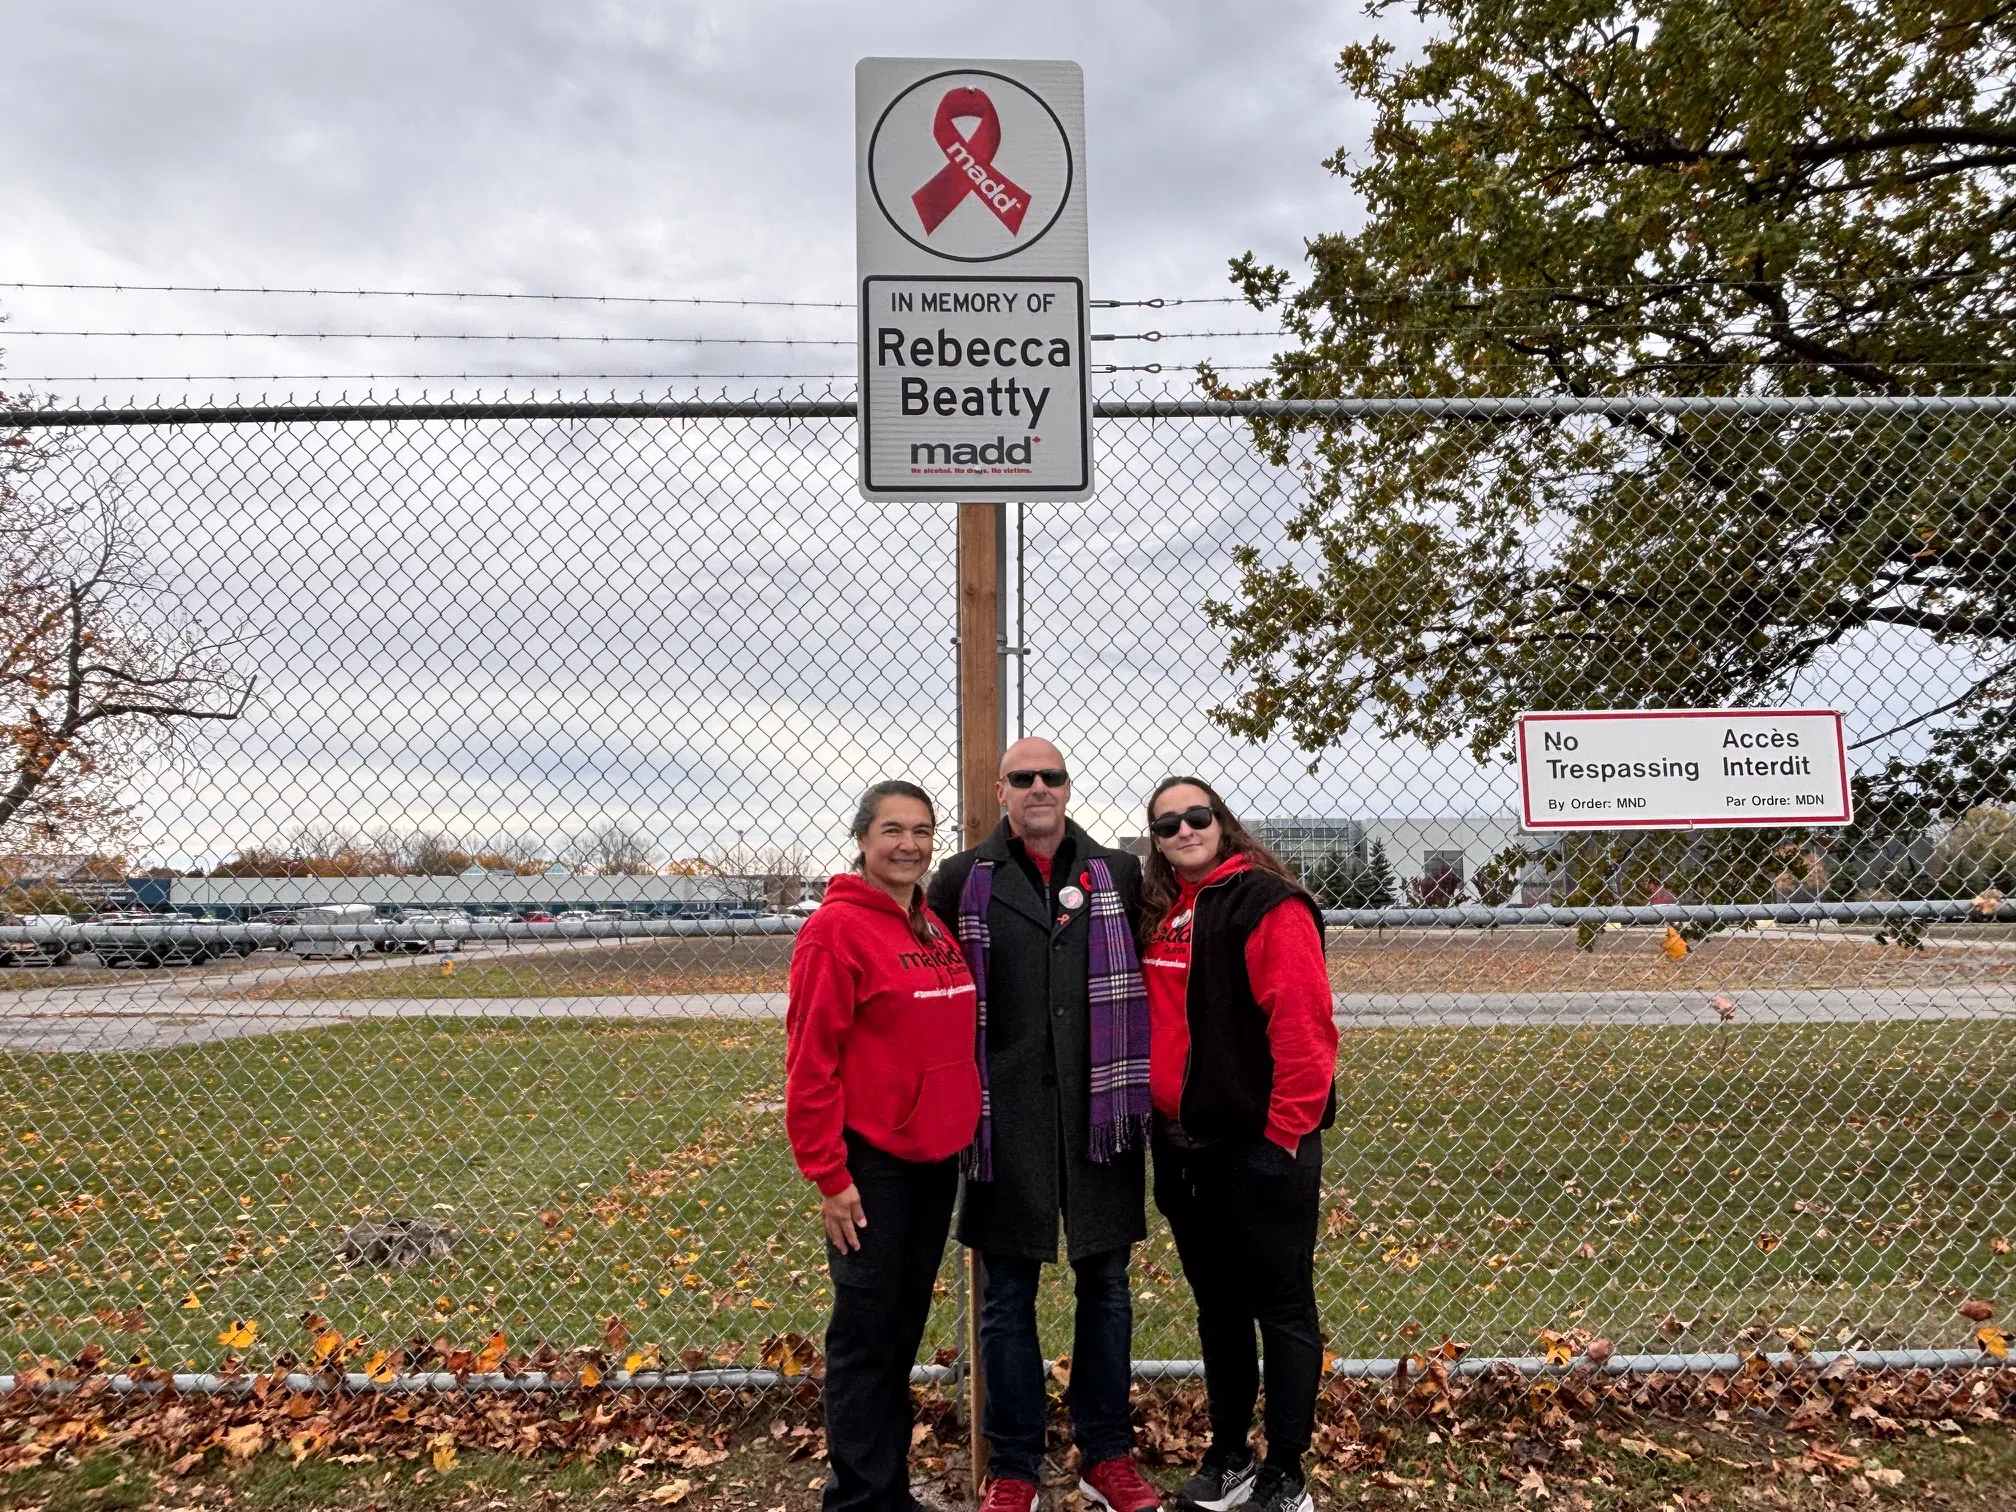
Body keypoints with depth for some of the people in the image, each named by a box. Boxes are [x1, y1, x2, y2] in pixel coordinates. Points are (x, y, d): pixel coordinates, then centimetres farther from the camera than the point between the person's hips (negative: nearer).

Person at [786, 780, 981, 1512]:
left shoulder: (937, 927, 10)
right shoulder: (836, 927, -13)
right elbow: (810, 1062, -15)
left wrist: (961, 1128, 12)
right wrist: (829, 1175, -16)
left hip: (936, 1157, 7)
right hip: (872, 1162, -7)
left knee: (905, 1326, 17)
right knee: (865, 1333, 4)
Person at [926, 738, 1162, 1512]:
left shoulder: (1118, 874, 6)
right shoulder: (962, 880, 2)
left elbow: (1152, 973, 12)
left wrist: (1138, 1084, 7)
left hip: (1098, 1111, 2)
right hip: (1006, 1117, -1)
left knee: (1106, 1285, 12)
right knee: (1007, 1296, 8)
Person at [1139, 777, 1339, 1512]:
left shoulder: (1267, 903, -12)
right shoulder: (1158, 915, 10)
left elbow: (1303, 1028, -18)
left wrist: (1285, 1132, -17)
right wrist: (1157, 1114, 10)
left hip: (1261, 1146, -7)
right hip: (1183, 1146, 7)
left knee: (1283, 1308, 6)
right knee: (1217, 1305, 18)